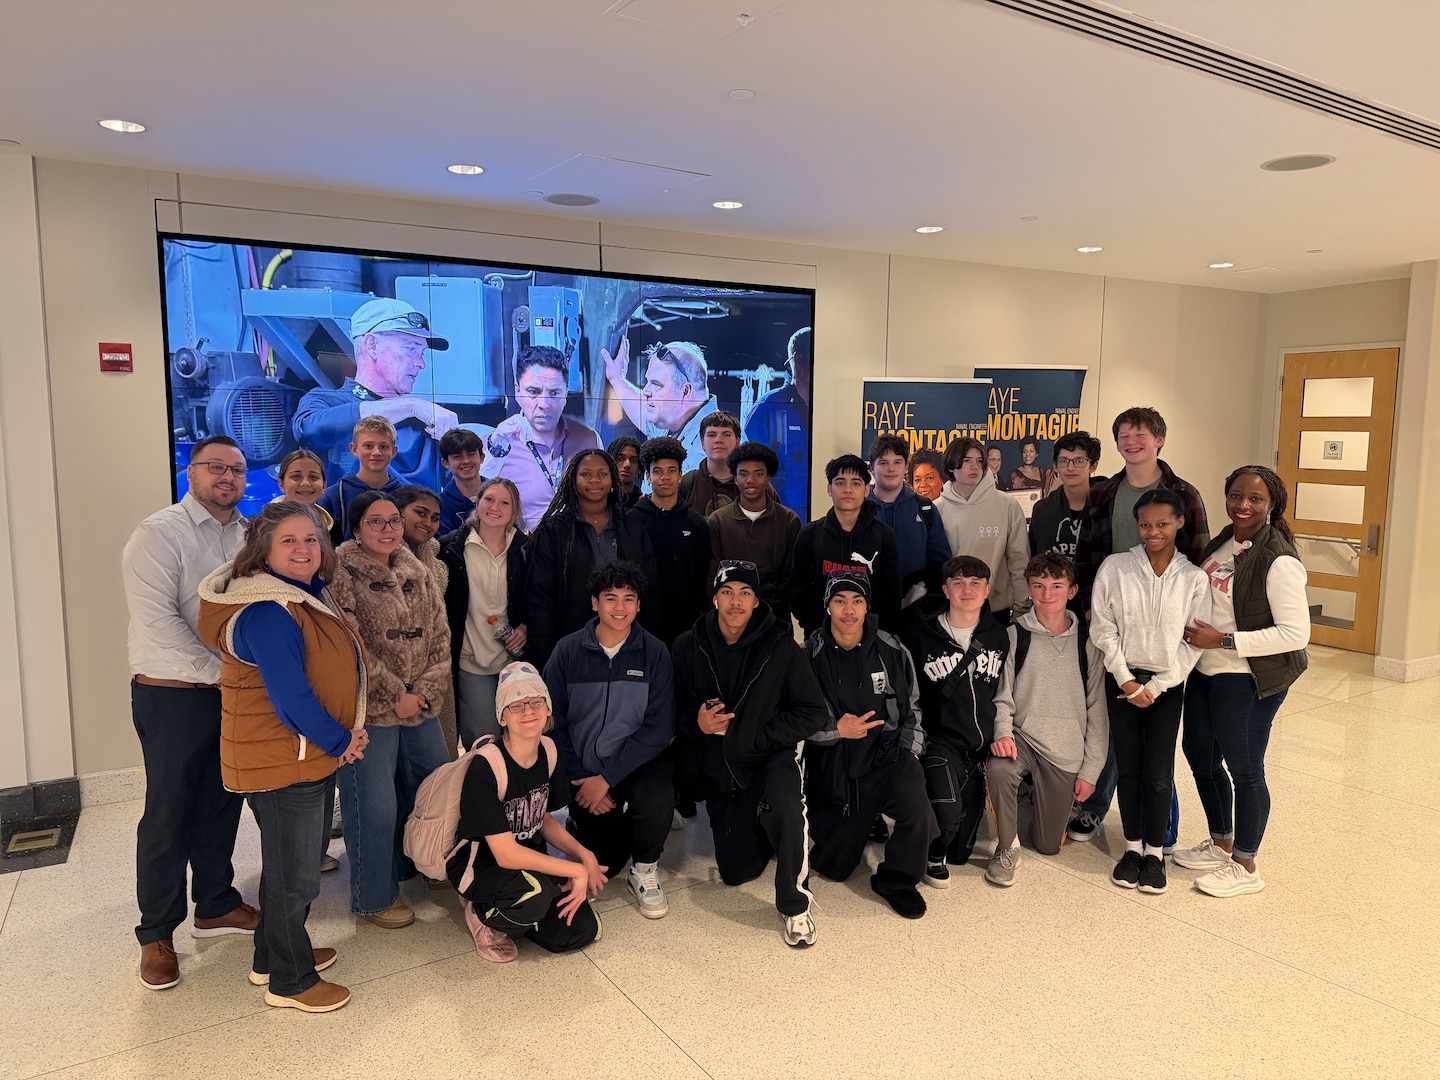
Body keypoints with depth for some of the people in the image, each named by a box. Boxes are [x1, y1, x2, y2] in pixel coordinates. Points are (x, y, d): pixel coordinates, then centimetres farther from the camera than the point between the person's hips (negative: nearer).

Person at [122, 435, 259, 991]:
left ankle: (215, 903, 34)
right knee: (167, 815, 4)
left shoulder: (248, 536, 9)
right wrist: (216, 670, -17)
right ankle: (157, 933, 20)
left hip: (234, 693, 6)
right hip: (173, 695, -6)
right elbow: (156, 620, -18)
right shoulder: (159, 533, -10)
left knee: (222, 803, 16)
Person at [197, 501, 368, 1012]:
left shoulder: (310, 595, 8)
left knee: (289, 863, 24)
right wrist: (340, 741, -15)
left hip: (312, 754, 10)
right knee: (295, 874, 5)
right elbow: (290, 697, -27)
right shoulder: (266, 613, -24)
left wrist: (347, 732, 5)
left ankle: (275, 956, 41)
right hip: (281, 762, -10)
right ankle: (290, 981, 23)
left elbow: (334, 671, 16)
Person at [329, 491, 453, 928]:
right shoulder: (341, 575, -9)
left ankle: (413, 867, 39)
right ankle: (375, 897, 19)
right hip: (369, 710, -7)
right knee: (374, 807, 0)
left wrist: (426, 691, -6)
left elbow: (440, 636, 8)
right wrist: (394, 696, -15)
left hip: (421, 707, 7)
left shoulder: (418, 574, 10)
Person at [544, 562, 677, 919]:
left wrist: (607, 777, -17)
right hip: (584, 773, 1)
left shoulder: (654, 653, -6)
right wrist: (580, 780, -11)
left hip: (637, 764, -1)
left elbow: (659, 727, -11)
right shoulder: (568, 651, -4)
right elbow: (553, 722, -3)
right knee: (598, 867, -3)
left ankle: (644, 872, -2)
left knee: (657, 798, -33)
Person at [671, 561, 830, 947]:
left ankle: (795, 905, -15)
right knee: (737, 872, 7)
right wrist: (695, 722, -19)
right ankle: (761, 829, 41)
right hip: (719, 769, 3)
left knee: (784, 803, -37)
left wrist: (754, 735, -17)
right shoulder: (688, 648, -6)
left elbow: (813, 713, -11)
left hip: (773, 757, -3)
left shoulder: (781, 647, -12)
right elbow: (671, 710, 3)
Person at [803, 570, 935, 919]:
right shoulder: (809, 656, -8)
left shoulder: (892, 651, -1)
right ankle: (859, 825, 41)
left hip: (886, 758, 1)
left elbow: (912, 707, 11)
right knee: (834, 868, 6)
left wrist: (908, 752, 1)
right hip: (833, 769, 0)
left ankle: (896, 881, 1)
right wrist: (836, 730, -20)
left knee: (919, 813, -30)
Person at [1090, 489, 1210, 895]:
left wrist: (1155, 687, -9)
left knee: (1159, 774, 1)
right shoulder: (1114, 568, -5)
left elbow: (1193, 643, -4)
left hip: (1166, 686, 0)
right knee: (1127, 768, 8)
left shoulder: (1194, 578, -4)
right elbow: (1102, 628, -3)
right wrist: (1126, 680, -8)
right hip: (1123, 681, 1)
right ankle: (1132, 847, 24)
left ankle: (1155, 852, 19)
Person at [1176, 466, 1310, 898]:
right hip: (1205, 672, 9)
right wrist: (1196, 636, 3)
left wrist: (1223, 641, -22)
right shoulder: (1223, 543, 6)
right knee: (1199, 755, 19)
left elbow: (1296, 634, -22)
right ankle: (1220, 843, 40)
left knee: (1244, 769, 5)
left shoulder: (1278, 561, -18)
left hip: (1248, 681, -9)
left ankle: (1245, 868, 24)